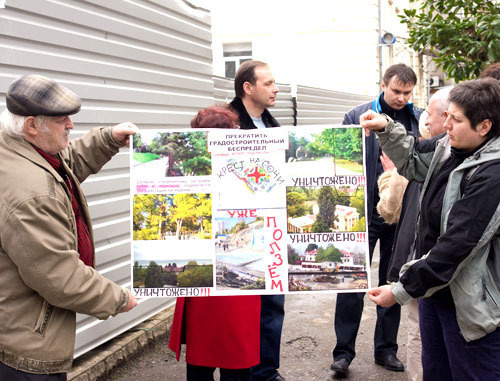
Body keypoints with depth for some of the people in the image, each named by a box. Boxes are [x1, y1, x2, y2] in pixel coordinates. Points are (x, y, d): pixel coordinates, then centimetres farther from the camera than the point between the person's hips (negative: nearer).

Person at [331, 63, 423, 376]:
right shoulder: (358, 117, -2)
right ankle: (344, 351, 13)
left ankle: (386, 348, 26)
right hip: (364, 212, -2)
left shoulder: (420, 120, 3)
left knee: (393, 283, 13)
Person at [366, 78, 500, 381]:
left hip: (470, 305, -9)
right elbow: (413, 161, 22)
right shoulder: (449, 148, 1)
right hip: (435, 287, 9)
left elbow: (456, 245, -28)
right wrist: (387, 129, 5)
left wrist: (402, 290, -23)